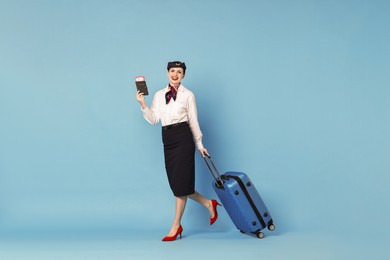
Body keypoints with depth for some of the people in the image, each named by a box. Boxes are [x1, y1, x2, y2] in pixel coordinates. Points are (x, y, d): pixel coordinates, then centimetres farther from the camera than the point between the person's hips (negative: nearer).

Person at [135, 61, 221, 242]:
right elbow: (153, 120, 6)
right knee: (176, 183, 7)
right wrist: (143, 104, -7)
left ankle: (176, 225, 7)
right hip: (167, 140, 5)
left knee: (180, 182, -3)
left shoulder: (188, 95, 1)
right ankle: (208, 204, 26)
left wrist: (199, 144, 5)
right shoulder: (159, 95, 12)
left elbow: (193, 120, 3)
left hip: (183, 138, -5)